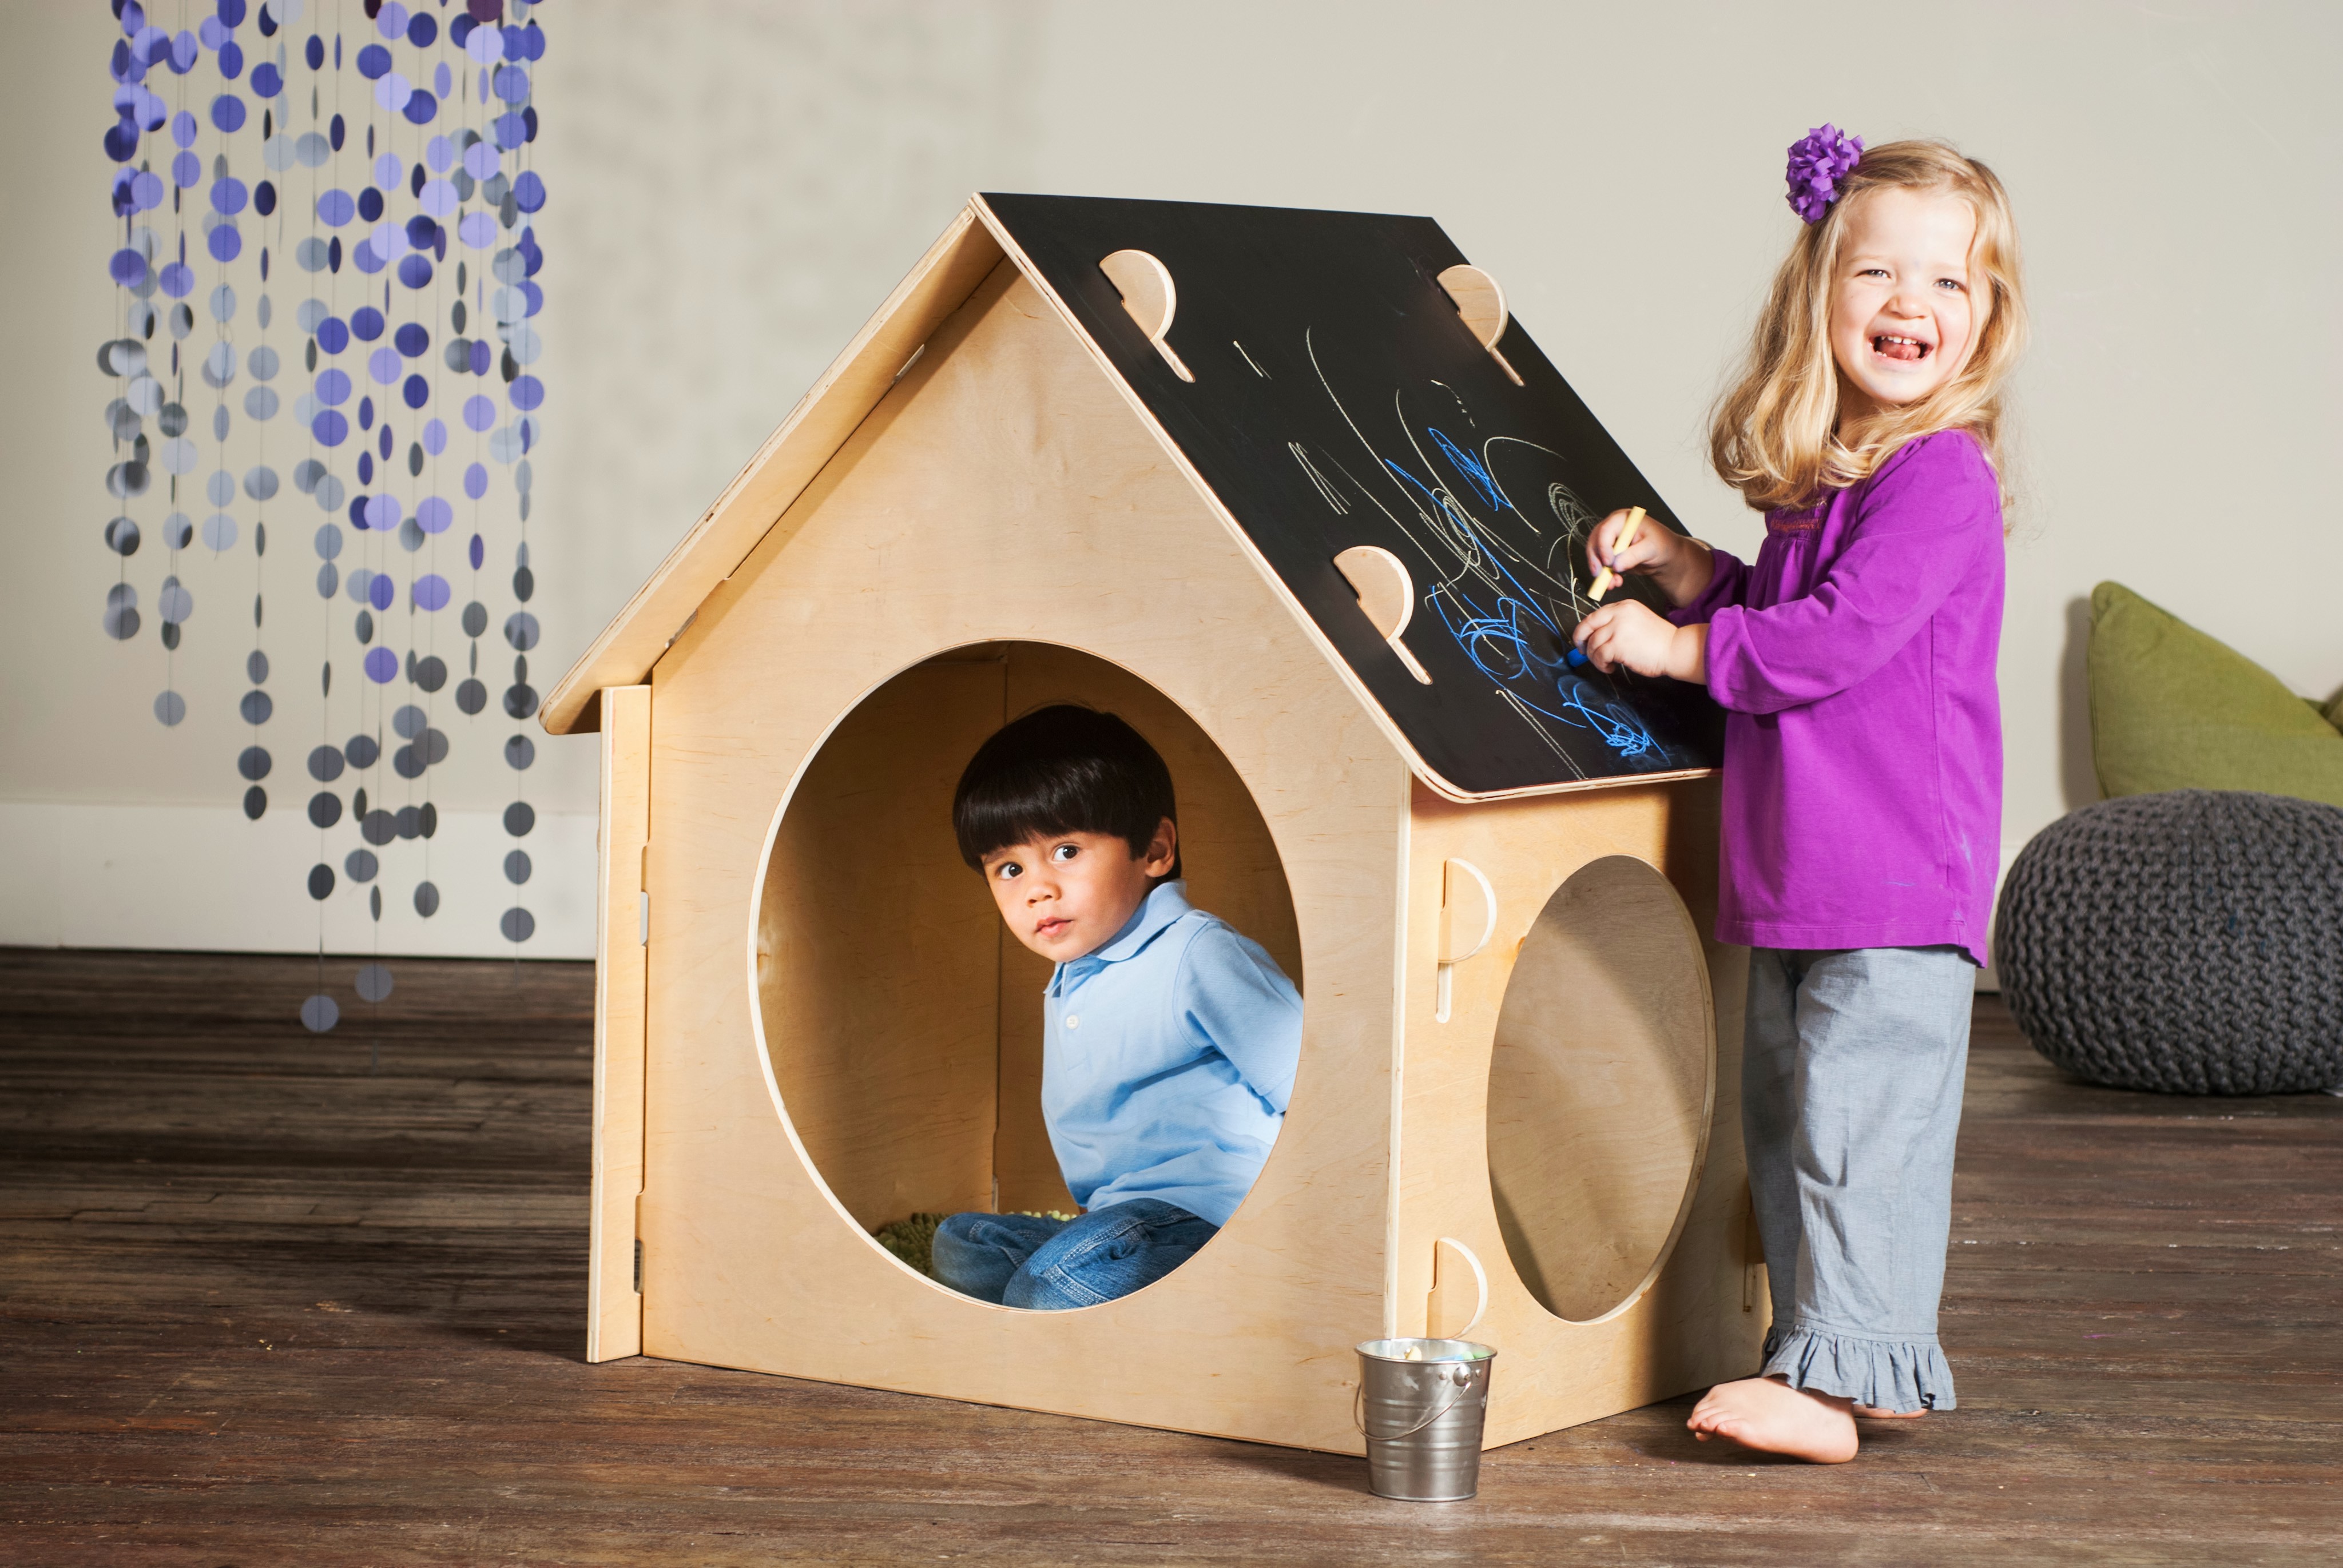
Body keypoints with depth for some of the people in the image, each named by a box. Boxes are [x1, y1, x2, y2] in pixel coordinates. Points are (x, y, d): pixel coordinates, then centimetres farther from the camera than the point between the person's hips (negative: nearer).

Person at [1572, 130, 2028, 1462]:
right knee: (1785, 1115, 15)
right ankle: (1869, 1362, 24)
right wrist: (1677, 565, 11)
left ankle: (1836, 1378, -3)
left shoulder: (1941, 477, -15)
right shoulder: (1821, 473, 14)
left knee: (1859, 1119, -8)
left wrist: (1675, 644, -13)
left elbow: (1838, 636, -22)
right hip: (1796, 877, 10)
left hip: (1897, 888, -10)